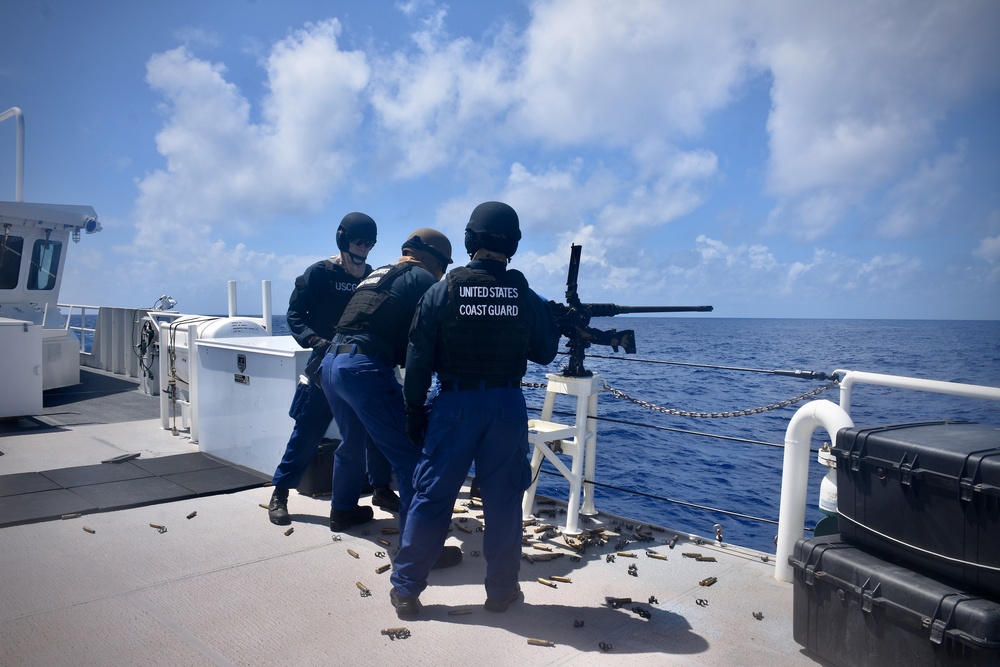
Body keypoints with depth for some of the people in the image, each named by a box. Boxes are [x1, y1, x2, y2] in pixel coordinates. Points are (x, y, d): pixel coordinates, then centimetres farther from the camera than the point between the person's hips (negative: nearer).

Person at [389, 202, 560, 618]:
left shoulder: (441, 292, -6)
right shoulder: (526, 297, -3)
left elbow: (418, 360, -5)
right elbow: (544, 353, 7)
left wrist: (414, 410, 4)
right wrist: (554, 323, 26)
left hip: (455, 404, -1)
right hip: (507, 406, 1)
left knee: (432, 496, 8)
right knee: (503, 498, 11)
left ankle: (406, 589, 16)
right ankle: (501, 589, 22)